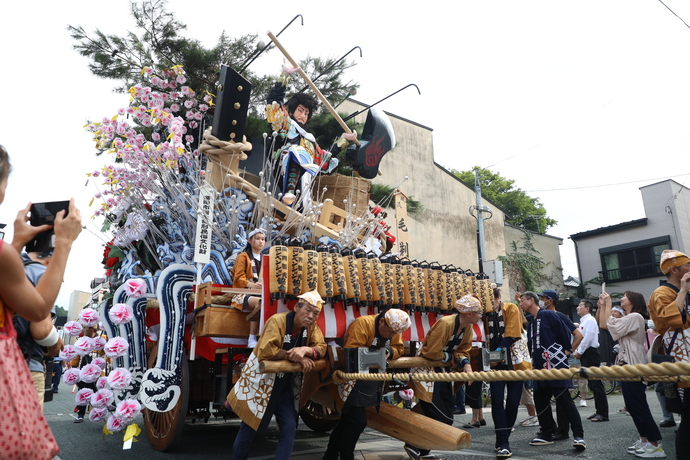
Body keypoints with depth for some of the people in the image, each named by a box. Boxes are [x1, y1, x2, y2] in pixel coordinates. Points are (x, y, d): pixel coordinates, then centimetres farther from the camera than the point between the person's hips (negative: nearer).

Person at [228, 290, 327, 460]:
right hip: (262, 382, -5)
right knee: (249, 426, 11)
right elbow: (266, 351, -32)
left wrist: (305, 350, -30)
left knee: (289, 427, 1)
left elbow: (321, 348, -9)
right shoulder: (277, 321, -24)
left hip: (285, 385, 5)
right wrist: (294, 356, -27)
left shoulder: (311, 327, -3)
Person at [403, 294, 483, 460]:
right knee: (437, 417, -8)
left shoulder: (468, 327, 0)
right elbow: (432, 352, -27)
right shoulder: (445, 323, -27)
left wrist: (465, 363, -16)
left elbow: (462, 350, 5)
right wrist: (450, 357, -12)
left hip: (442, 370, 9)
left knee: (446, 418, 10)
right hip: (427, 368, -9)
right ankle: (414, 446, 11)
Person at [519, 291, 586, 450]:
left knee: (565, 399, -8)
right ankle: (547, 434, 19)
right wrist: (534, 361, 15)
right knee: (540, 400, 9)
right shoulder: (530, 322, 16)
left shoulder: (549, 315, -8)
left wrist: (565, 352, -2)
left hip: (556, 365, -8)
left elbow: (565, 334, -9)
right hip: (540, 367, 9)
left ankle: (578, 435, -4)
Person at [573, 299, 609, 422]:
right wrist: (577, 351, 7)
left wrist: (579, 352, -12)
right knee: (593, 384, 13)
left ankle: (603, 414, -3)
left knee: (596, 384, -7)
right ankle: (599, 411, 19)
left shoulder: (590, 320, -11)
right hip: (585, 355, 10)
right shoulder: (583, 321, 18)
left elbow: (588, 338, -18)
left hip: (590, 353, -10)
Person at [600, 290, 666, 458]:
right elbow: (605, 325, 14)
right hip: (626, 366, 10)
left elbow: (611, 325, -17)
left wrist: (608, 303, -10)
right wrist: (603, 306, 9)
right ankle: (645, 439, 18)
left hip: (633, 367, -10)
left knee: (639, 406, -7)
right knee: (632, 407, 12)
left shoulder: (635, 317, -13)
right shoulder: (626, 318, 18)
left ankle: (655, 444, -2)